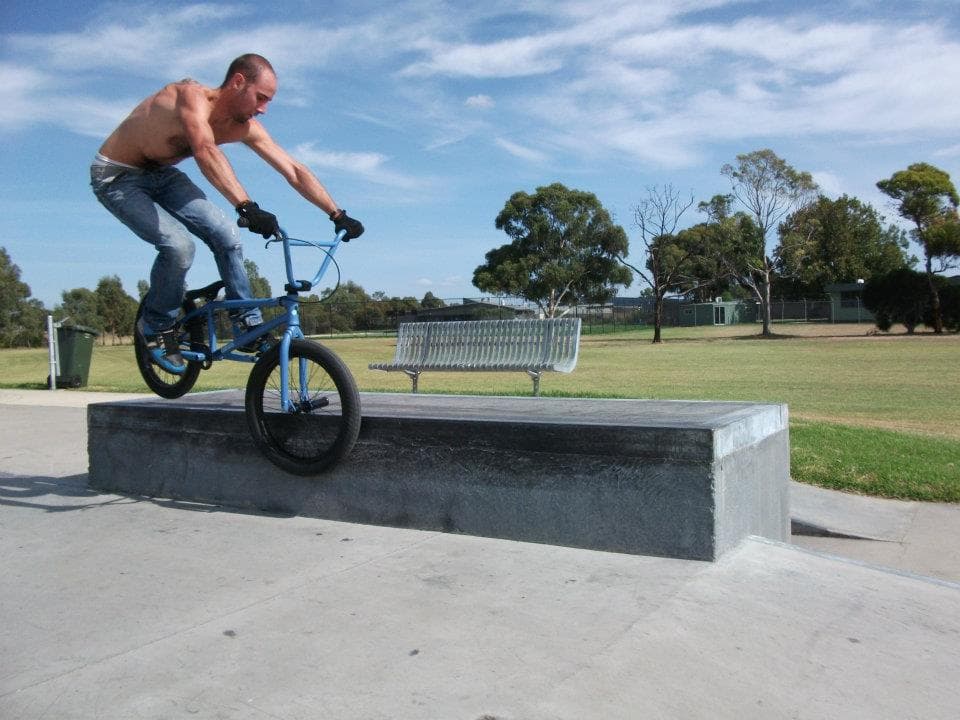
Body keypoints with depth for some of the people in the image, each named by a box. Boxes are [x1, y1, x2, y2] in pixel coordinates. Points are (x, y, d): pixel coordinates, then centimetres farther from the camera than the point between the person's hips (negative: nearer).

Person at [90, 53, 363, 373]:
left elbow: (295, 171, -8)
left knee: (227, 236, -9)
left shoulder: (245, 127, -10)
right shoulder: (193, 96, -31)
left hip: (160, 175, 7)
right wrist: (247, 207, -63)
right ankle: (155, 325, -1)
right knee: (178, 245, -25)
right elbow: (206, 152, -51)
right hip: (117, 177, -6)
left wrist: (338, 216, -15)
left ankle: (248, 325, 3)